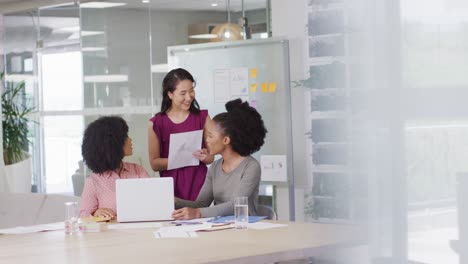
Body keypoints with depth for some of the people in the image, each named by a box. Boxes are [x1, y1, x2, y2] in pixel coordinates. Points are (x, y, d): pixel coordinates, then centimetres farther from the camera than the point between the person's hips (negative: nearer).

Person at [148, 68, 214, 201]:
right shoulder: (156, 124, 0)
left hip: (199, 185, 1)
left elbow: (210, 158, 9)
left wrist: (204, 157, -14)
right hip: (172, 186, -1)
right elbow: (154, 163, -1)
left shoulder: (202, 117, 4)